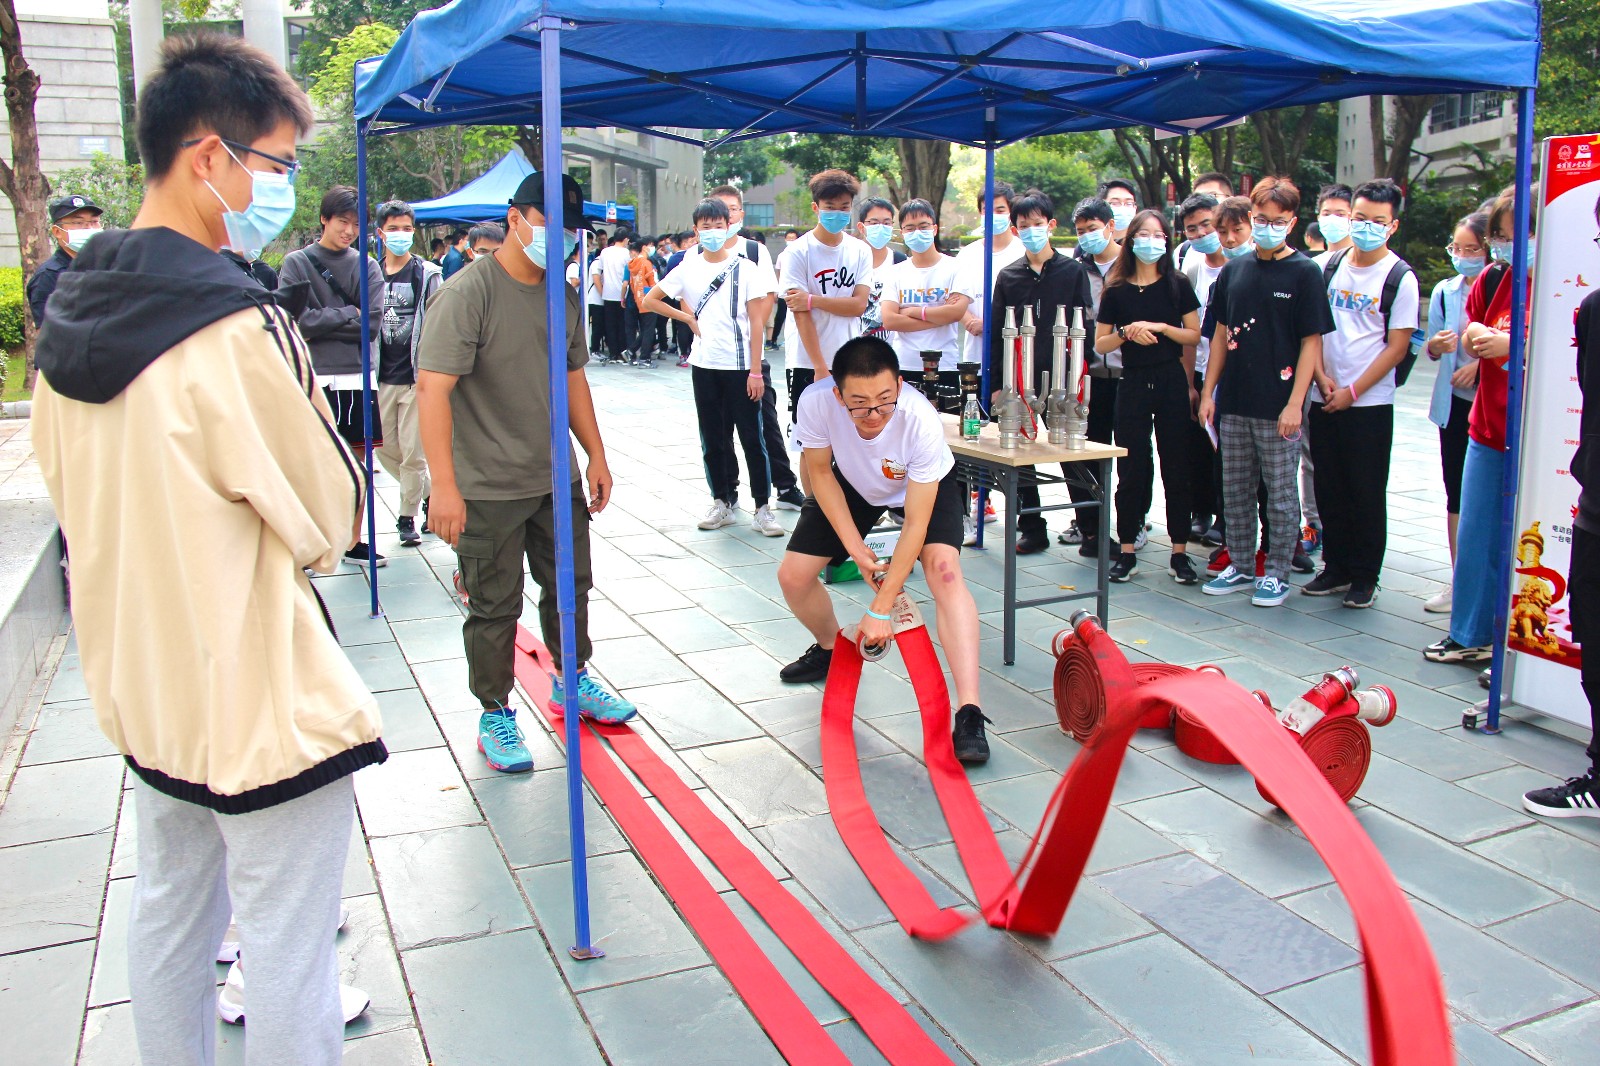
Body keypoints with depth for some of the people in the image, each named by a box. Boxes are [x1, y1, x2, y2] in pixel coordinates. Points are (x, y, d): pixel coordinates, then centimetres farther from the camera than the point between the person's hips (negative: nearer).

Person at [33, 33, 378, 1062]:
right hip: (261, 699, -8)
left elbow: (73, 495, 13)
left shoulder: (71, 314, 3)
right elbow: (333, 518, -14)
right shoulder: (239, 330, -22)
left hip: (140, 681, 9)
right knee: (289, 947, 6)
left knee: (168, 908, 24)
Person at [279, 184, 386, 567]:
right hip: (313, 379, -3)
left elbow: (371, 325, -3)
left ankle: (353, 541, 18)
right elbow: (298, 319, -10)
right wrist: (348, 315, -7)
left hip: (358, 377, 3)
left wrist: (323, 322, -8)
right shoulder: (296, 263, 3)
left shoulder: (366, 266, 9)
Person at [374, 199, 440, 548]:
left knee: (412, 451, -1)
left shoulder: (428, 274, -1)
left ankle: (407, 516, 14)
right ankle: (430, 493, 28)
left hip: (415, 376, -4)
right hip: (381, 378, 4)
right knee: (382, 448, 8)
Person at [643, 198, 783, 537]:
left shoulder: (745, 267, -2)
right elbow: (649, 301, 14)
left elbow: (756, 323, -4)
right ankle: (724, 502, 20)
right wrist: (688, 319, 5)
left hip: (741, 366, -3)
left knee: (752, 438, -2)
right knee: (713, 439, 9)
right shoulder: (688, 268, 6)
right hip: (704, 367, 3)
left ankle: (763, 507, 3)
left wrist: (755, 372, -9)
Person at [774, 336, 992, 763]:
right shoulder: (816, 403, -35)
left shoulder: (921, 420, -40)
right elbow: (821, 473, -14)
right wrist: (856, 548, -19)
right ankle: (830, 650, 30)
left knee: (944, 570, -28)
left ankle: (969, 713, -30)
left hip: (925, 486, -3)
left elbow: (915, 524, -33)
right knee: (793, 575, -3)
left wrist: (880, 609, -32)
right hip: (851, 484, 3)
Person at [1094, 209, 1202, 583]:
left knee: (1175, 467, 3)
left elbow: (1194, 336, 4)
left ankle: (1180, 553, 10)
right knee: (1131, 470, 2)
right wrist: (1128, 332, -13)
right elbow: (1100, 343, 4)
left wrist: (1160, 328, -11)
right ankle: (1127, 552, 11)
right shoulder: (1117, 290, 3)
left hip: (1171, 383, 0)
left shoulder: (1177, 285, 3)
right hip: (1133, 384, 0)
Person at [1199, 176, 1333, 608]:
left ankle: (1276, 573, 14)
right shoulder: (1234, 270, 9)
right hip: (1234, 403, 5)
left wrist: (1295, 403, -13)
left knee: (1280, 493, 4)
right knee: (1235, 491, 12)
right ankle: (1240, 566, 25)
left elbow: (1312, 342, -7)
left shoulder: (1304, 272, -4)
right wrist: (1208, 390, 9)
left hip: (1277, 406, -5)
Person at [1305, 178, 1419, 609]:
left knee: (1367, 494, 2)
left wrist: (1351, 392, -11)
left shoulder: (1400, 278, -5)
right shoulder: (1329, 265, 7)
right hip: (1324, 398, 4)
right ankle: (1336, 568, 22)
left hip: (1370, 403, -4)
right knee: (1329, 489, 10)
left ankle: (1365, 577, 12)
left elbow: (1397, 347, -7)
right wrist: (1321, 376, -3)